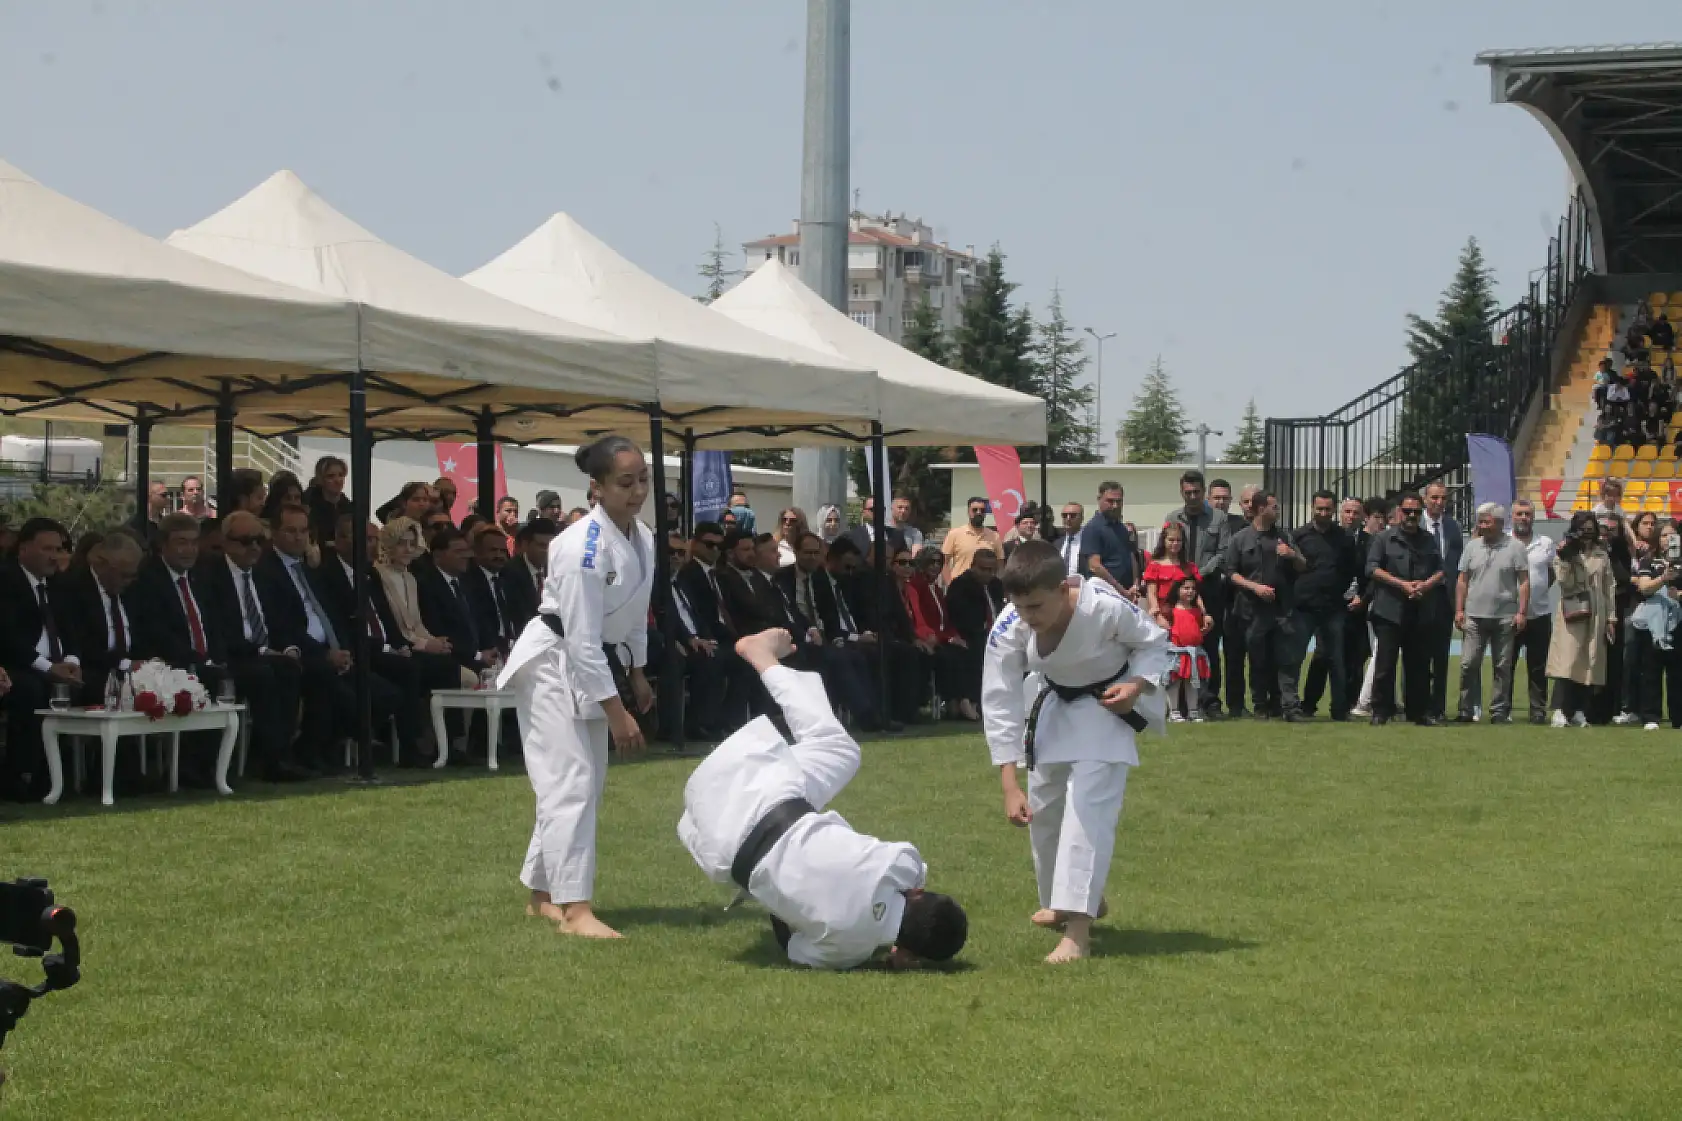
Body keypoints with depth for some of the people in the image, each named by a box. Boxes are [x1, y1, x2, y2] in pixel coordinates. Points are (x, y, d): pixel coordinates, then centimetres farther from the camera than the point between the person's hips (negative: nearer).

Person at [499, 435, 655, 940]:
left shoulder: (642, 537, -2)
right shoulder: (583, 546, -28)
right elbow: (582, 639, -28)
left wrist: (636, 675, 15)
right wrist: (616, 713, -27)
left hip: (595, 667, 9)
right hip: (554, 665, -9)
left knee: (586, 784, 13)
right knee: (572, 783, -14)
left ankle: (542, 893, 25)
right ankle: (575, 908, -14)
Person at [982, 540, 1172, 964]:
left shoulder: (1107, 608, -37)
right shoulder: (1008, 629, -29)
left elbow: (1154, 641, -14)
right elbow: (1000, 705, -25)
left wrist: (1138, 684, -33)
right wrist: (1009, 786, -28)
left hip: (1106, 702, -4)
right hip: (1052, 705, 4)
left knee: (1089, 803, -19)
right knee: (1043, 805, 13)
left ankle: (1078, 929, -21)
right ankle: (1061, 900, 39)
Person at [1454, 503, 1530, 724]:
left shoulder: (1514, 548, 0)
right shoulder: (1472, 547, 8)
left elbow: (1524, 582, -1)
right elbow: (1462, 581, 10)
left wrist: (1522, 612, -8)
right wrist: (1459, 610, 3)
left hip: (1505, 617, -2)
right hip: (1474, 615, 2)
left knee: (1503, 667, 4)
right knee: (1468, 664, -2)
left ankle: (1499, 712, 10)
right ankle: (1466, 710, 4)